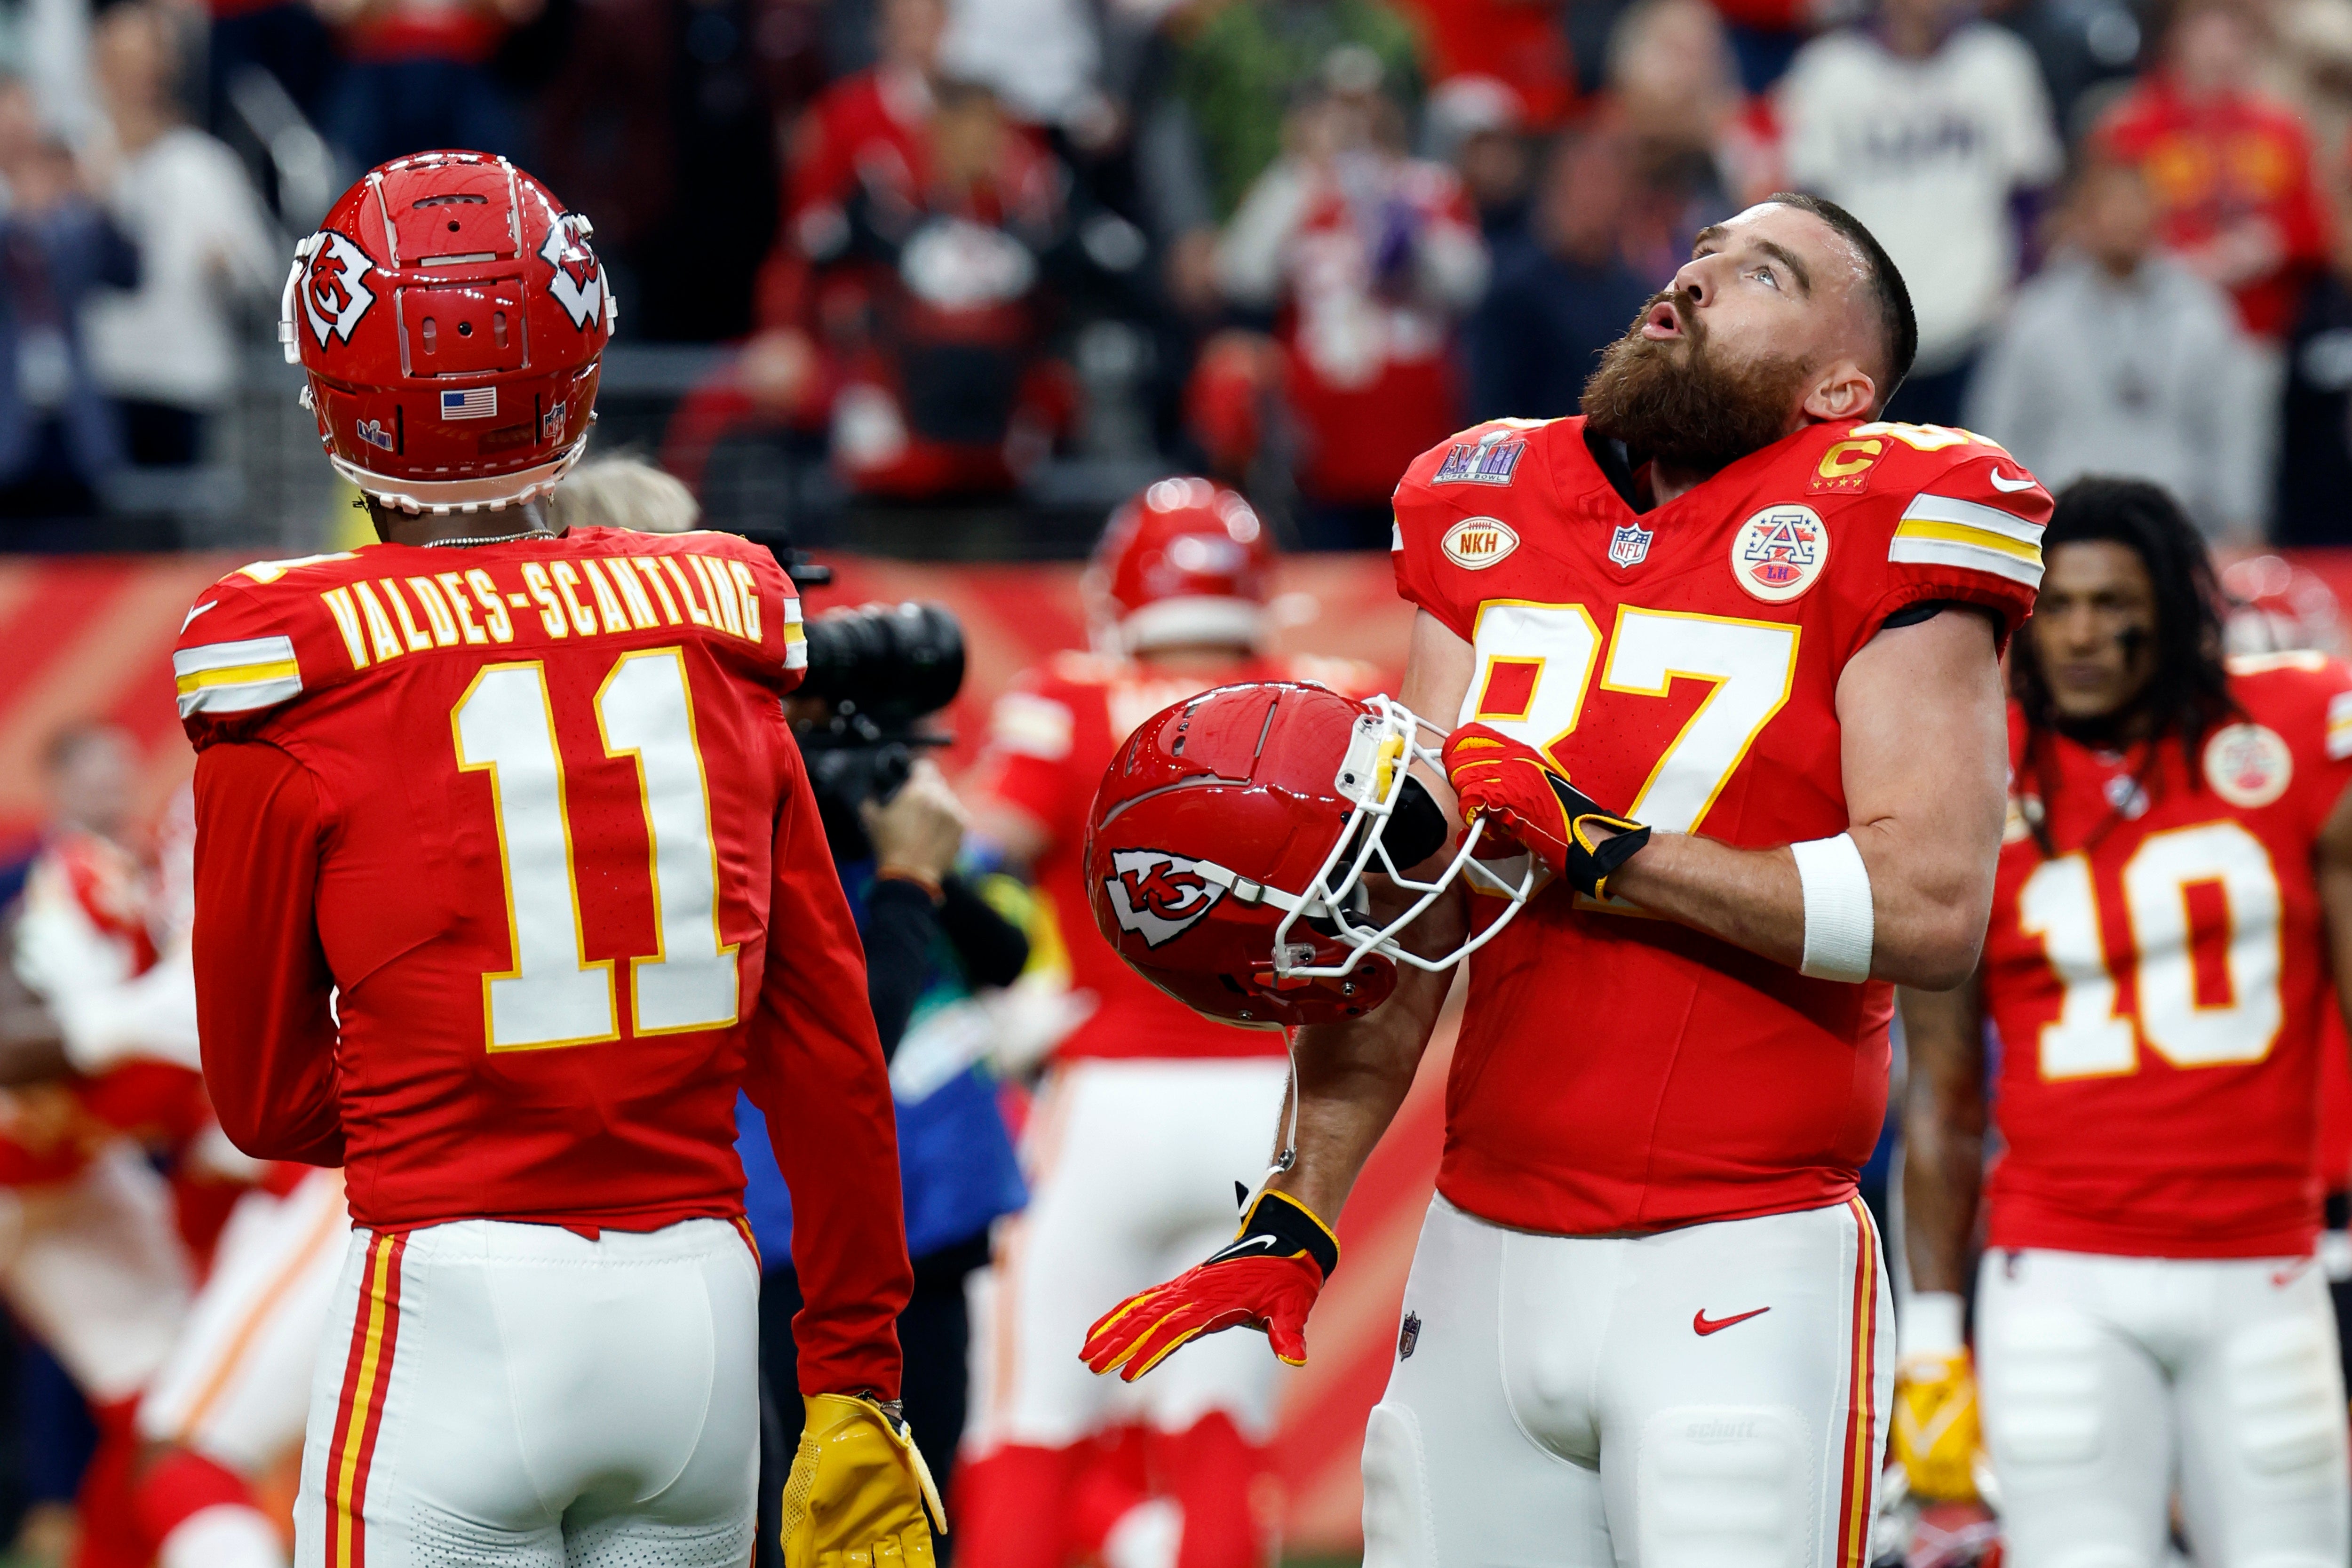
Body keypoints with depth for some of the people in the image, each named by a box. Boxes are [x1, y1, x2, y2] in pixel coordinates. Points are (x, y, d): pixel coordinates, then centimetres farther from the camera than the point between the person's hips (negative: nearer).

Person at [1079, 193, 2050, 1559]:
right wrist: (1299, 1219, 6)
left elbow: (1933, 910, -15)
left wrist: (1590, 851, -14)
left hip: (1738, 1285, -5)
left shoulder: (1872, 531, -4)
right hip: (1483, 1257, 5)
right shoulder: (1494, 517, 12)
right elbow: (1398, 929, 12)